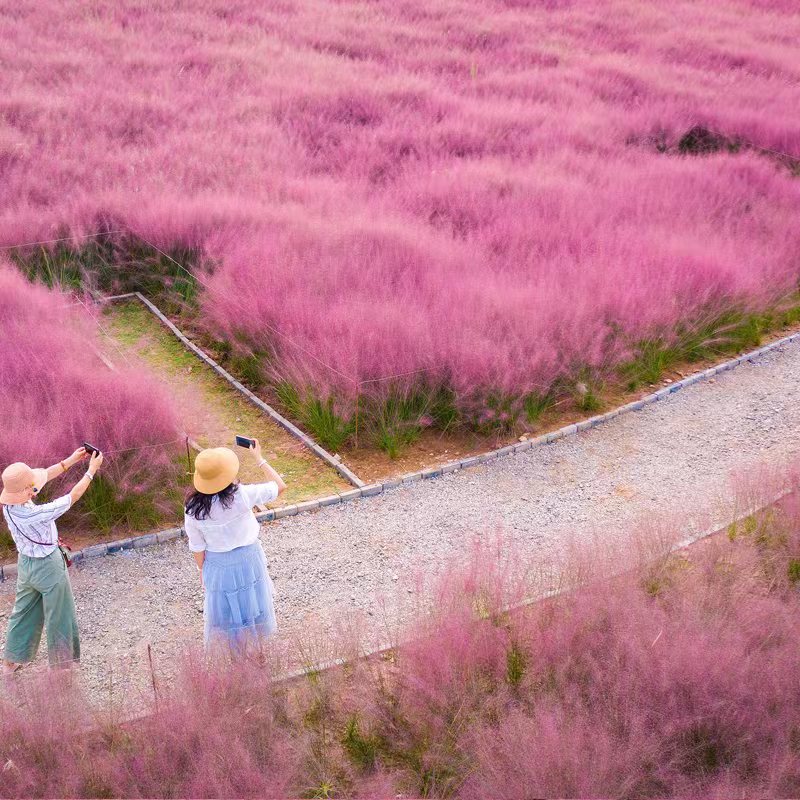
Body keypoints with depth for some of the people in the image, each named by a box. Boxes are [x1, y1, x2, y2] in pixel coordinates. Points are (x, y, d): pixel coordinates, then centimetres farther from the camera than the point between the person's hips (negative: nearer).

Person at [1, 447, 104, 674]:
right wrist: (91, 470, -18)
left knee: (23, 612, 24)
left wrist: (71, 460, 0)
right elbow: (72, 497, -27)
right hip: (48, 566, -8)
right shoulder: (33, 514, -36)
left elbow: (45, 475, -3)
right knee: (60, 618, 12)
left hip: (25, 562, 8)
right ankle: (62, 664, 28)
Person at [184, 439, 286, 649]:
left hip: (218, 566, 0)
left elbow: (198, 547, -10)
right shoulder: (242, 495, -30)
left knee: (223, 606, 24)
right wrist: (259, 458, -9)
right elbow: (280, 485, -16)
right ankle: (256, 641, 51)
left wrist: (202, 570, 8)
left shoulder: (193, 509, -24)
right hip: (248, 559, 0)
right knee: (251, 599, 27)